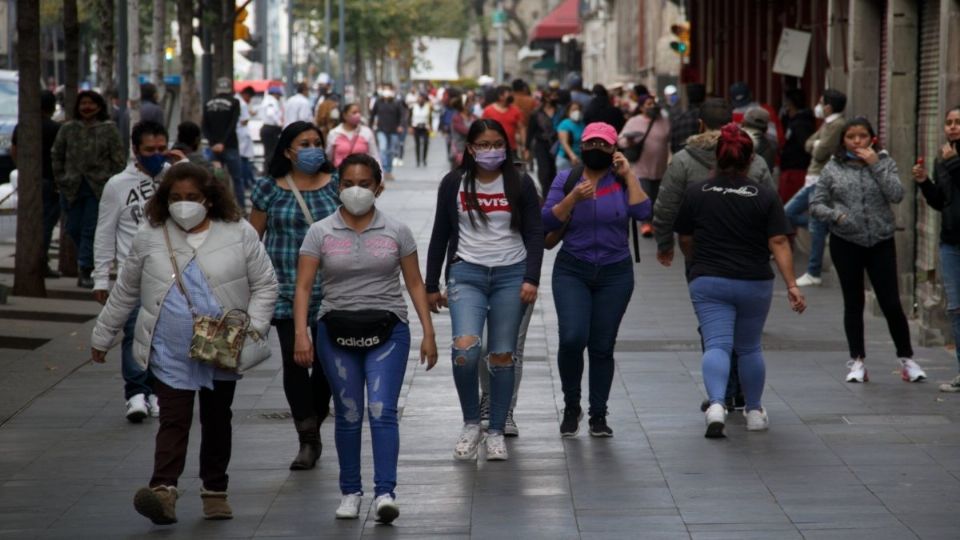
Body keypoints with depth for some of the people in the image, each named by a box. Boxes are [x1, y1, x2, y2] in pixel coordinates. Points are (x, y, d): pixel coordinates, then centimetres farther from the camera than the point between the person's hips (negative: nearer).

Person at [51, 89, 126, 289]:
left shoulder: (108, 129, 0)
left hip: (99, 188, -3)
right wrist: (61, 180, 9)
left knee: (91, 229, -6)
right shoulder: (68, 129, 6)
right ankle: (89, 260, 29)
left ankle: (85, 271, -3)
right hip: (73, 188, 3)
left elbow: (119, 159, 0)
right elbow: (56, 155, 15)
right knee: (74, 228, 6)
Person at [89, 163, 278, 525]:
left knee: (217, 420, 11)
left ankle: (215, 491, 22)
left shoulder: (239, 234, -2)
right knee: (174, 419, -11)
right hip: (170, 353, -1)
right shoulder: (149, 238, 2)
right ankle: (164, 490, -22)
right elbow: (125, 293, 11)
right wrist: (102, 338, 15)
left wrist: (254, 326, -11)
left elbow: (265, 285, 3)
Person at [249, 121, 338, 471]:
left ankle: (312, 430, 24)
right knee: (293, 360, -8)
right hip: (286, 289, -1)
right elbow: (252, 237, 8)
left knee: (325, 360, 4)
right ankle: (308, 439, -3)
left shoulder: (336, 185, 6)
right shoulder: (270, 189, 3)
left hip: (329, 289, 1)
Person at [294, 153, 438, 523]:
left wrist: (428, 333, 2)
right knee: (348, 415, 6)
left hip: (387, 329, -1)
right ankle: (350, 492, 17)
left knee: (382, 410, -13)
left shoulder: (396, 232, 5)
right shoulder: (320, 233, 3)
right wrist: (301, 333, -13)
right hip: (336, 330, 1)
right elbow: (303, 287, -2)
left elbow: (415, 283, 8)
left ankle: (385, 493, -16)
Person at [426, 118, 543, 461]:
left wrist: (531, 279, -8)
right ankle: (471, 423, 1)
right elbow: (440, 236, 10)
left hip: (511, 275, 1)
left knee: (503, 356, 1)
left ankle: (496, 432, 12)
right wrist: (432, 286, 10)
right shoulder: (454, 183, 5)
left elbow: (534, 234, 4)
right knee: (465, 349, -19)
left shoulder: (521, 184, 4)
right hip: (466, 273, -1)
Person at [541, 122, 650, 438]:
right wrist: (573, 198, -17)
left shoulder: (622, 181, 2)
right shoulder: (566, 180, 3)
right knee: (572, 338, -17)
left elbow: (642, 212, -14)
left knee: (602, 347, 4)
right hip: (572, 271, -1)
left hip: (615, 273, 1)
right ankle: (571, 406, 5)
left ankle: (598, 416, 15)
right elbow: (547, 222, -4)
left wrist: (628, 175, -10)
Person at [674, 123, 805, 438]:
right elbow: (779, 243, -9)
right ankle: (754, 412, 27)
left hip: (708, 282, -1)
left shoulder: (696, 193, 0)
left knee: (716, 345, -7)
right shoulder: (766, 197, -3)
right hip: (755, 283, 1)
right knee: (749, 347, 17)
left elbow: (684, 240, 10)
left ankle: (716, 404, -31)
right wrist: (792, 285, -10)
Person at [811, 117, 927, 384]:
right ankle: (857, 361, 16)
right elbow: (816, 204, 2)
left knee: (891, 304, -1)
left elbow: (896, 195, -12)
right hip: (846, 243, 1)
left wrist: (875, 165, -15)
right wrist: (836, 215, -16)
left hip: (881, 242, 0)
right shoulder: (833, 168, 1)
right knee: (853, 304, 8)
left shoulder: (884, 163, 1)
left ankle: (906, 359, 13)